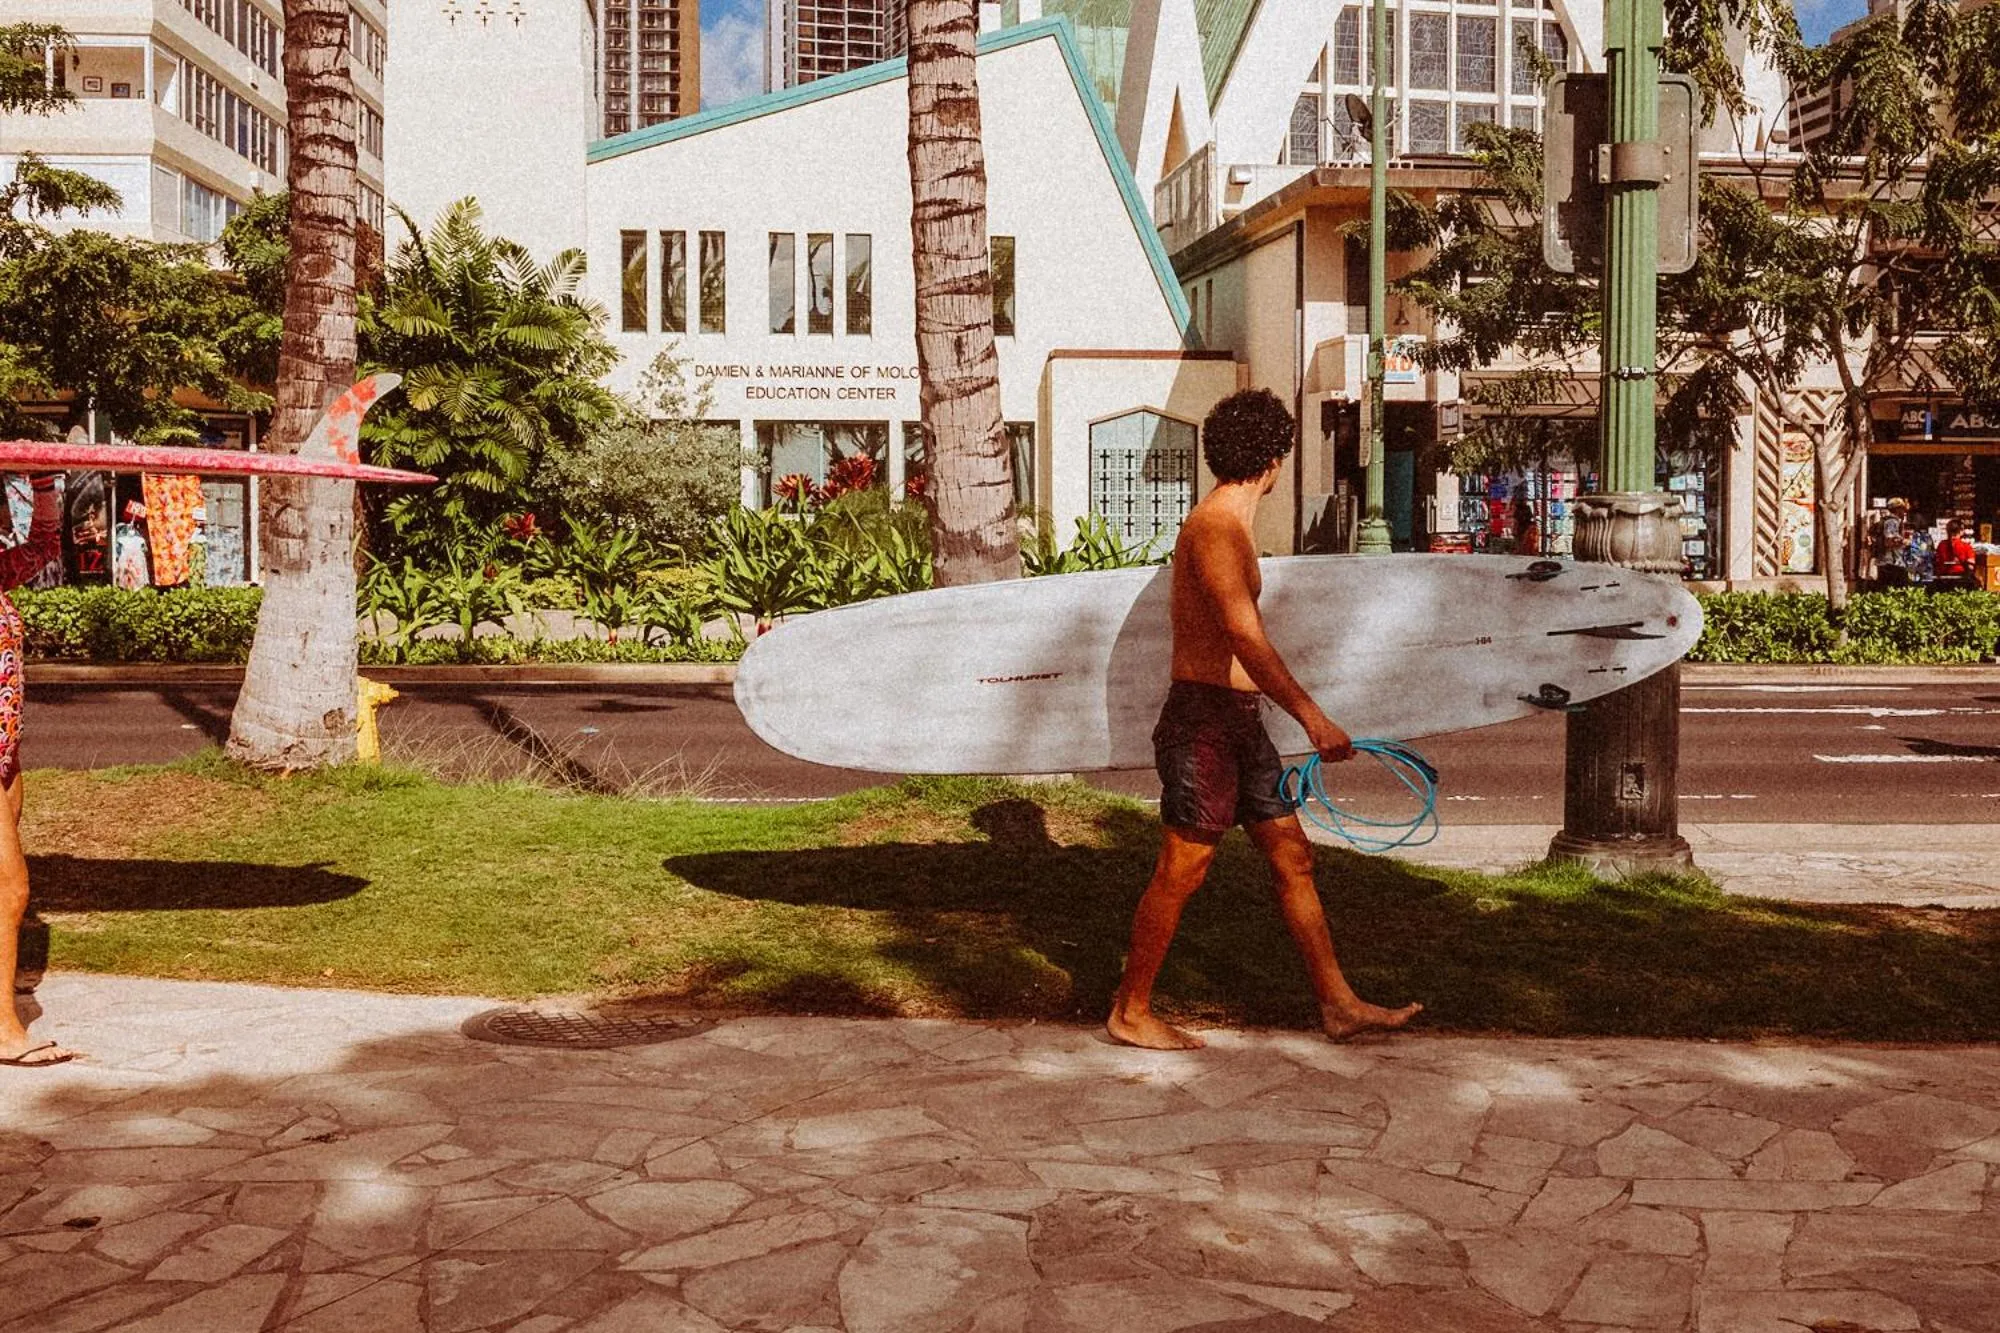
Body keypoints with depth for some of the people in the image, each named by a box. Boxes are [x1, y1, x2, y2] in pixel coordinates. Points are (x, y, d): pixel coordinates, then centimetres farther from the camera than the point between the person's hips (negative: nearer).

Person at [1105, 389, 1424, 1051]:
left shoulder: (1229, 524, 15)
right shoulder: (1214, 527, -17)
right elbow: (1246, 637, -28)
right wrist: (1313, 718, -32)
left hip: (1239, 721, 10)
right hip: (1205, 719, -10)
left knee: (1292, 858, 11)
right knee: (1180, 871, -1)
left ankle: (1338, 1003, 18)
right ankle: (1130, 1013, 12)